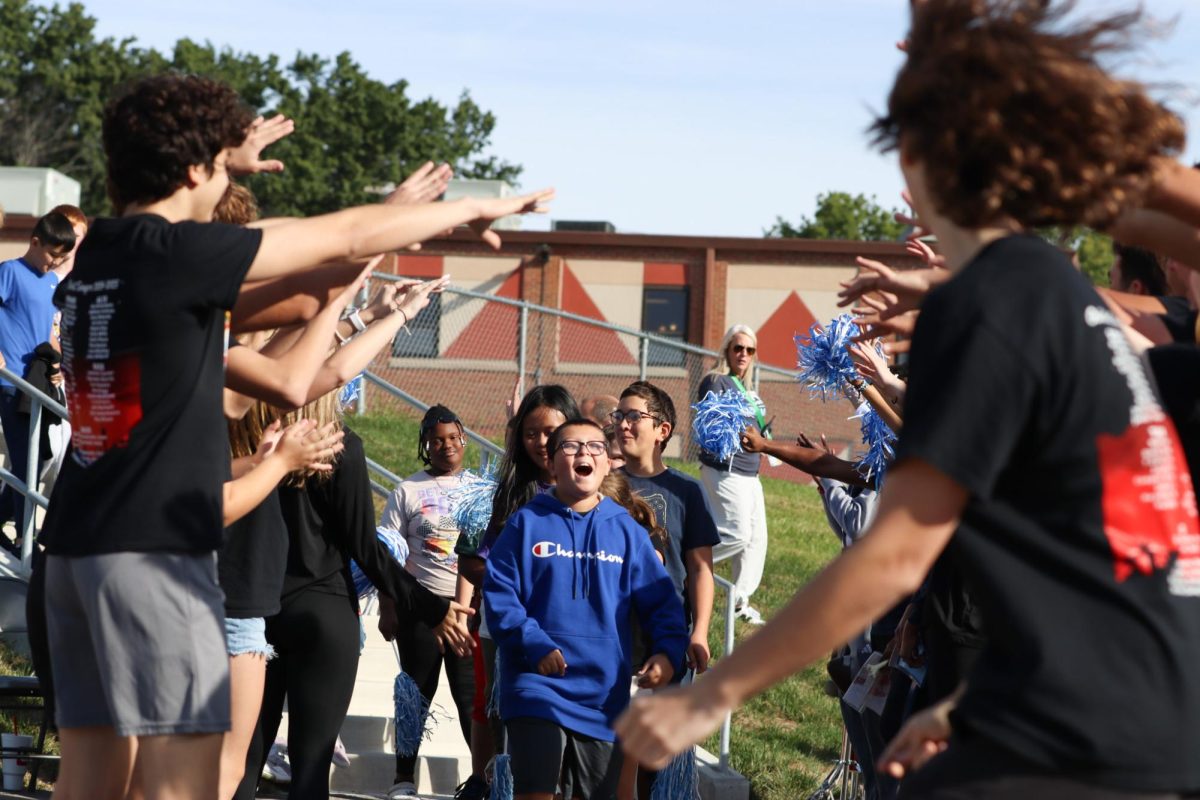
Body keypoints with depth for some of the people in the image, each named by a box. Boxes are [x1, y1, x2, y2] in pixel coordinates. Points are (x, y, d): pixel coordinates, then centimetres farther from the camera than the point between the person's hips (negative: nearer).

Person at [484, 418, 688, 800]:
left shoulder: (627, 530, 7)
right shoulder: (527, 523, 1)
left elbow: (662, 600, 6)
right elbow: (498, 595, -4)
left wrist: (668, 652, -12)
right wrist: (533, 645, -18)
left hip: (603, 694, 3)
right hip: (537, 687, -3)